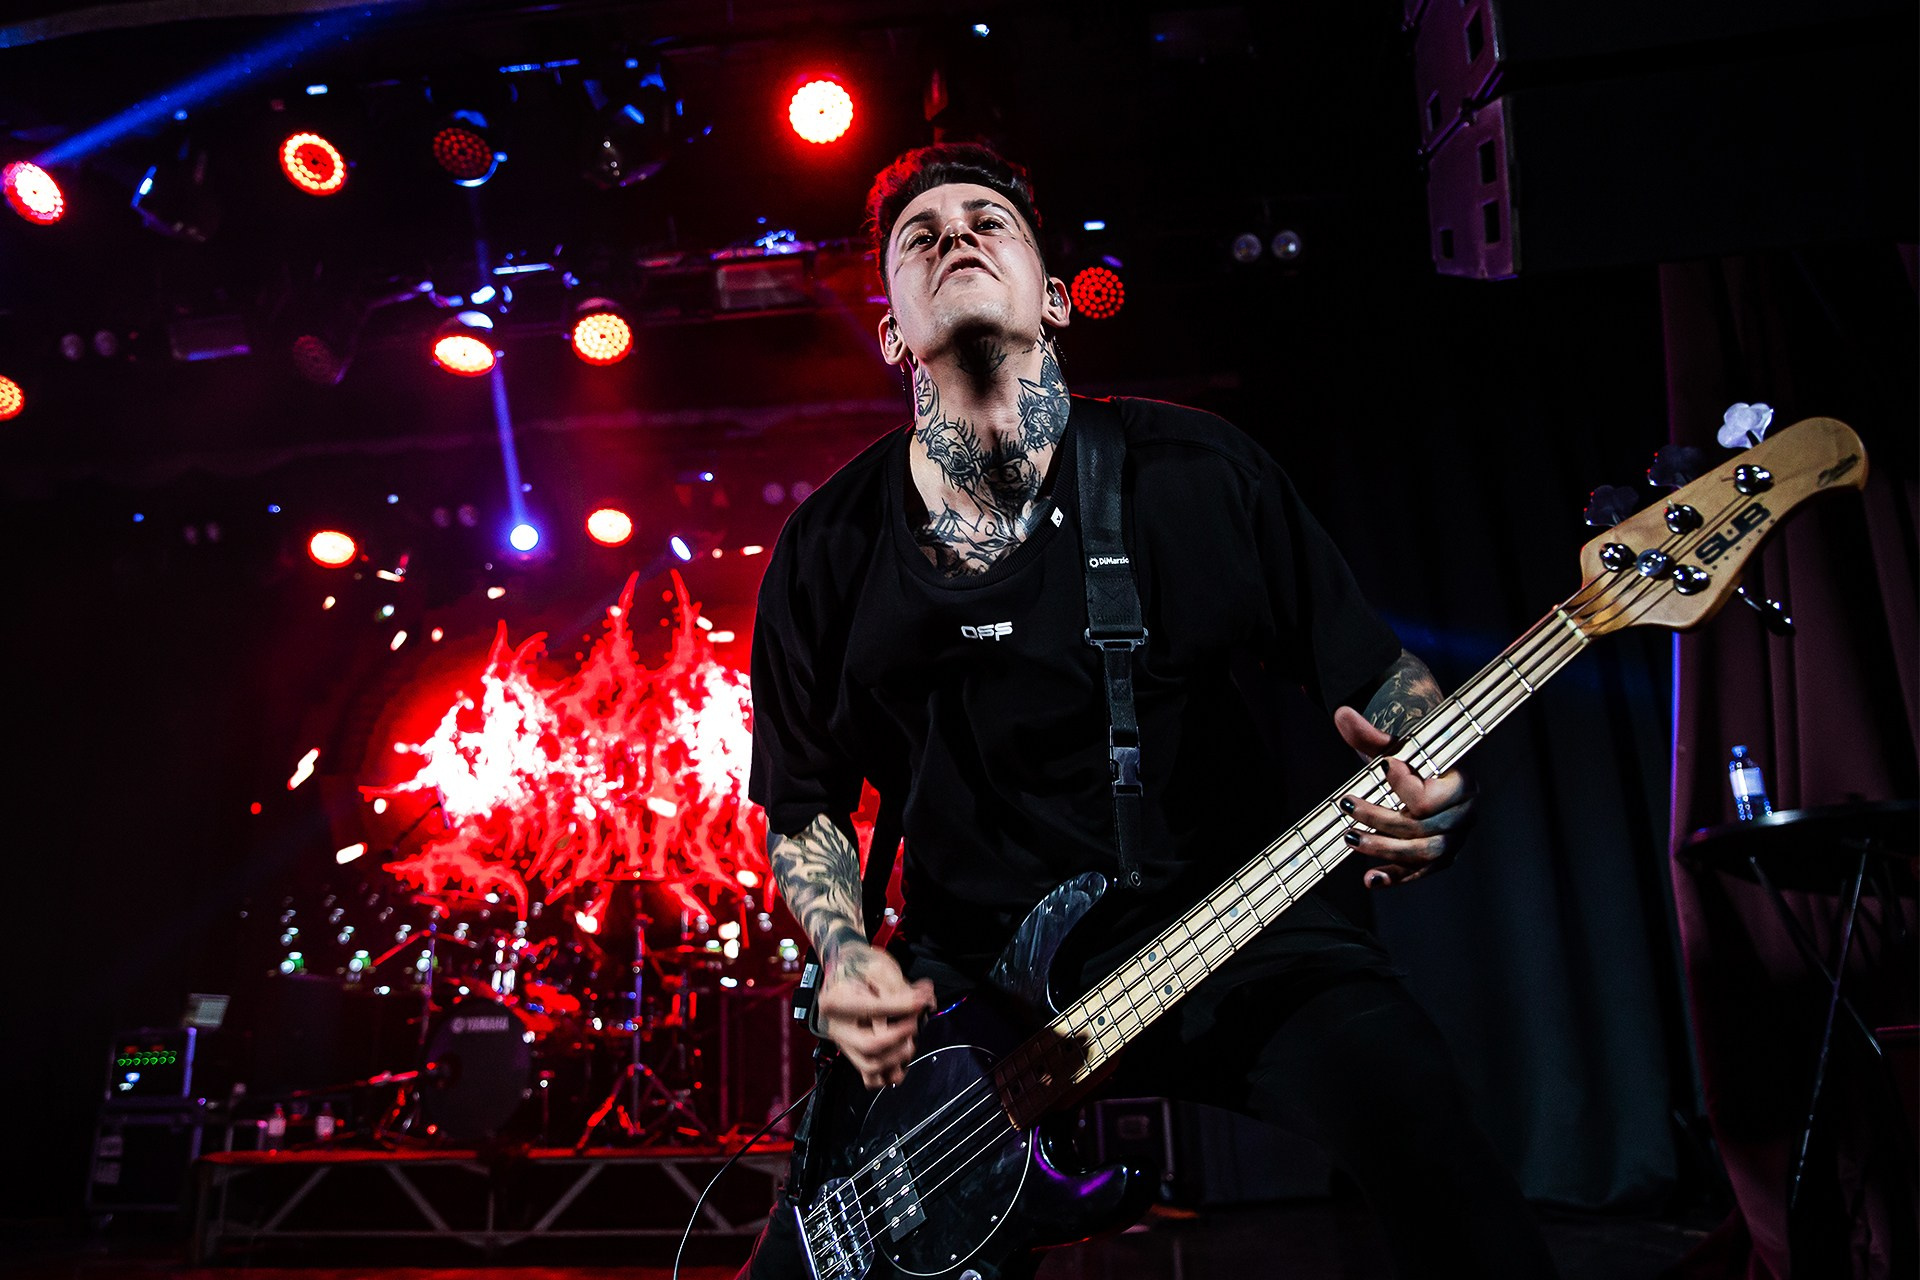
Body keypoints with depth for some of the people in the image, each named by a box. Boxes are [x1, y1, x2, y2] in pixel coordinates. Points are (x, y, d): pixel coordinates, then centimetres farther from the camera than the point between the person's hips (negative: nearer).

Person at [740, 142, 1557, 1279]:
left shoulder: (1196, 471, -4)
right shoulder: (828, 552, 0)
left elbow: (1377, 666, 4)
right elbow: (804, 801, 10)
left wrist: (1438, 792, -17)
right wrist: (845, 952, -7)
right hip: (966, 980, 2)